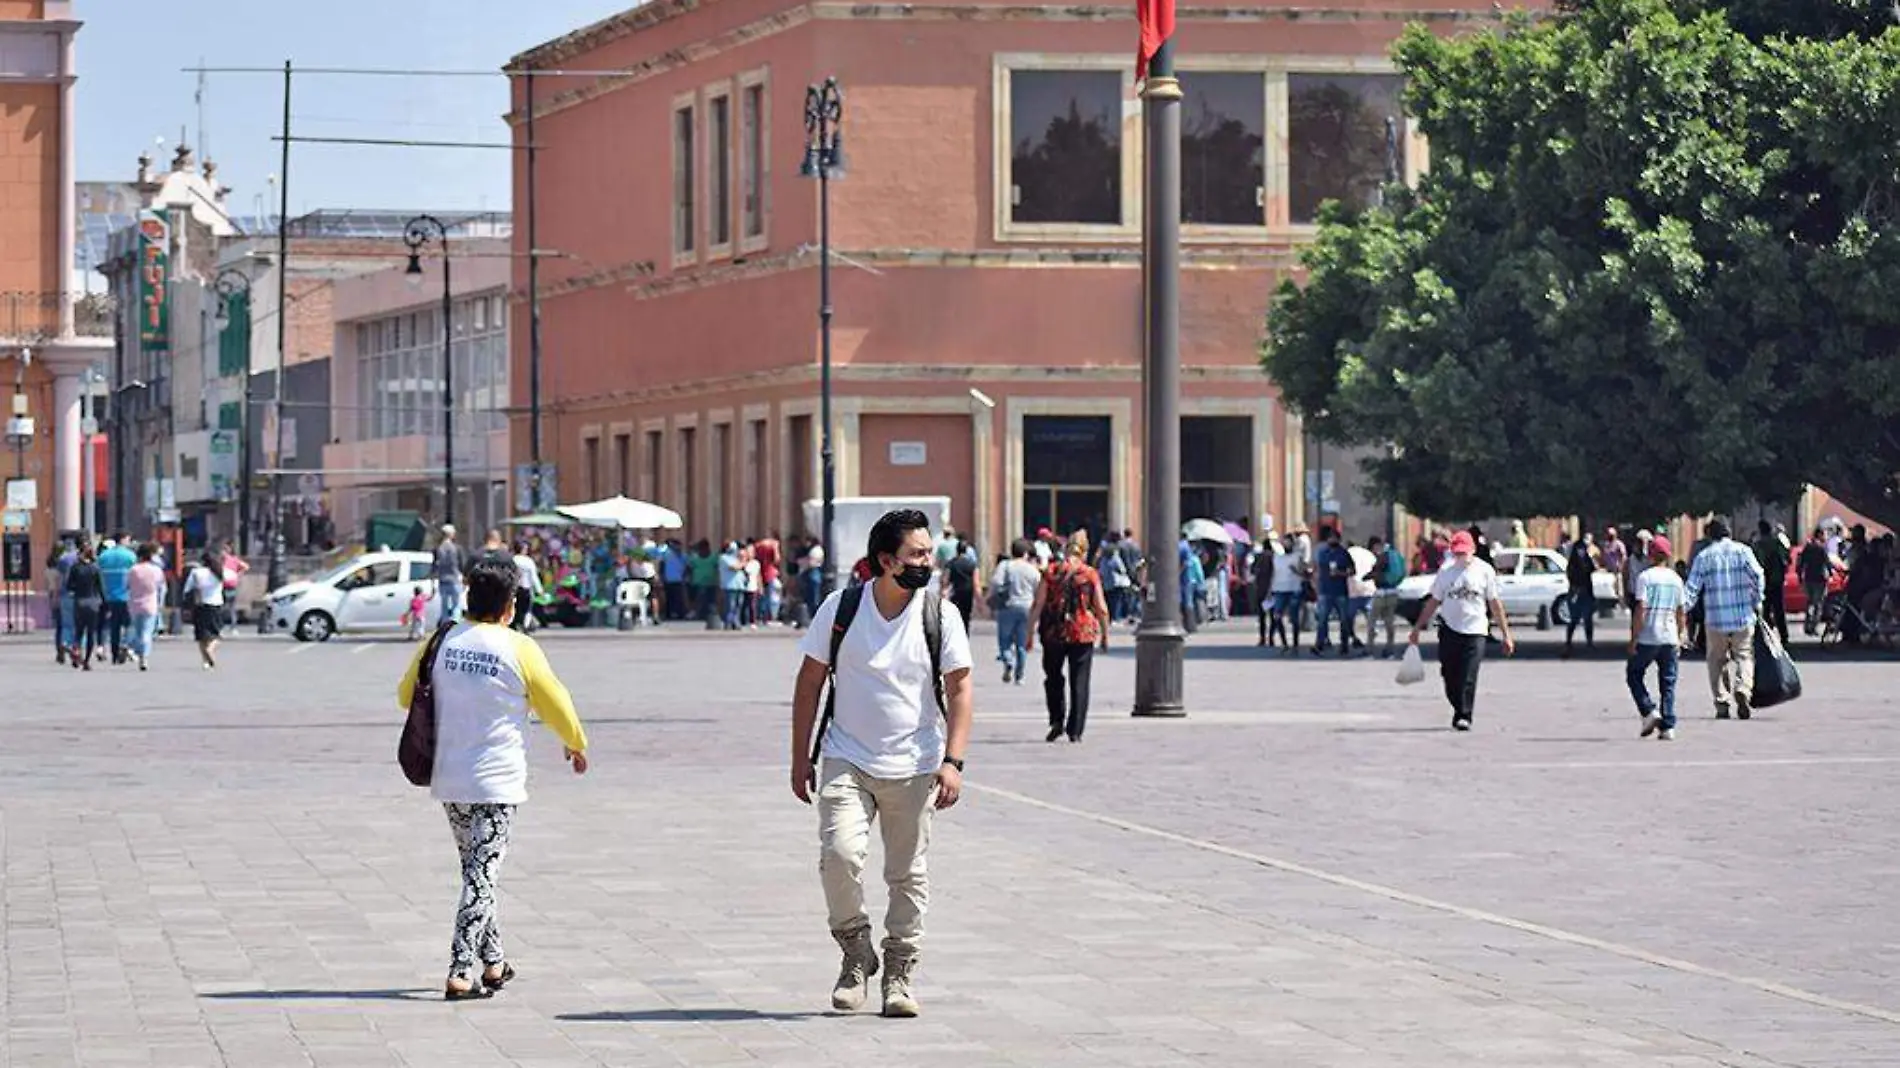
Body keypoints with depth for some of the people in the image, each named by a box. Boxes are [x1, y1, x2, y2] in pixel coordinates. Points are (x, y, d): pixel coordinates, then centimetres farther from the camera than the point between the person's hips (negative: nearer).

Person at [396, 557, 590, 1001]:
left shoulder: (440, 641, 0)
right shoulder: (519, 650, -11)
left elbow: (406, 694, 12)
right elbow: (556, 704, 1)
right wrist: (576, 744, 20)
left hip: (447, 779, 5)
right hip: (496, 781, -5)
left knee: (475, 869, 19)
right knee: (481, 876, -3)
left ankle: (493, 963, 27)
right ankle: (460, 975, -11)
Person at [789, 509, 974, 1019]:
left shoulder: (941, 615, -3)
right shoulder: (841, 608, -3)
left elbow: (959, 689, 0)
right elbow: (810, 681, 5)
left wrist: (952, 762, -11)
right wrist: (801, 758, 3)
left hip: (914, 767, 1)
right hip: (847, 760, -1)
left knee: (908, 873, 5)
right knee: (839, 853, -17)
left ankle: (901, 972, 19)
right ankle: (856, 952, 4)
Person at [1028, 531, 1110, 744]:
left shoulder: (1051, 572, -1)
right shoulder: (1091, 575, -2)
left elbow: (1037, 605, -2)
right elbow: (1101, 609, -1)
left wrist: (1030, 633, 5)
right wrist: (1105, 634, 12)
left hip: (1054, 633, 1)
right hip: (1083, 634, -1)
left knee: (1053, 678, 18)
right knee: (1079, 682, 5)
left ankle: (1057, 721, 6)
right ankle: (1075, 730, 2)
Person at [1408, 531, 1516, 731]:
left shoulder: (1484, 571, 1)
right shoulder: (1446, 570, 7)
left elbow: (1495, 604, 3)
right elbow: (1433, 601, 13)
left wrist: (1506, 634, 2)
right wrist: (1417, 628, 11)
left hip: (1475, 632, -2)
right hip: (1449, 630, 3)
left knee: (1468, 678, -9)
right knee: (1450, 677, 3)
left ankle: (1464, 716, -4)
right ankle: (1459, 711, 21)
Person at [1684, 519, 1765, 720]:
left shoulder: (1703, 556, 2)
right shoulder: (1742, 551, 2)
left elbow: (1692, 588, -2)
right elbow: (1757, 575, -9)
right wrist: (1757, 602, 2)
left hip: (1715, 618, 0)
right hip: (1743, 616, 0)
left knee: (1718, 660, 11)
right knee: (1743, 655, 10)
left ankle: (1722, 703, 3)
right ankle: (1743, 689, -16)